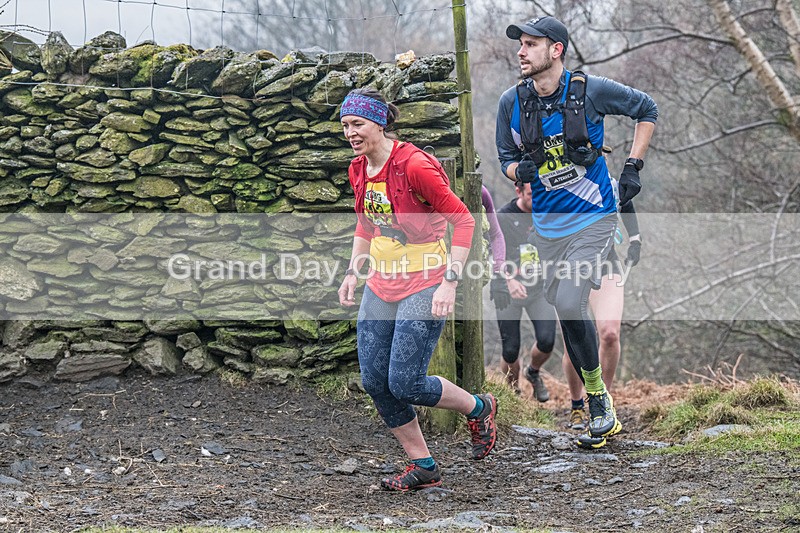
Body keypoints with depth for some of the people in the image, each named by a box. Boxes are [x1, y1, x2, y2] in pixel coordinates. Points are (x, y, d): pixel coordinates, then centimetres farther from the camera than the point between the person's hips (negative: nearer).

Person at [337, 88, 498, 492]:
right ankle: (423, 467, 16)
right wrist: (353, 271, 13)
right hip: (381, 287, 8)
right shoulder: (359, 170, 5)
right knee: (374, 382, 2)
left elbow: (462, 220, -17)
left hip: (424, 287, -8)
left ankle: (478, 409, 18)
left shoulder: (414, 166, -19)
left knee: (404, 384, -10)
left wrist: (449, 284, -21)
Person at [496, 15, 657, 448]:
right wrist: (520, 170, -15)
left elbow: (647, 110, 4)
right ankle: (595, 405, 23)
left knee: (570, 305, -19)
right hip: (546, 225, 5)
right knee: (564, 310, 9)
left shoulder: (591, 90, -12)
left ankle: (598, 395, 0)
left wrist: (633, 166, -3)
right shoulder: (512, 103, -4)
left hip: (592, 220, -5)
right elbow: (506, 158, 9)